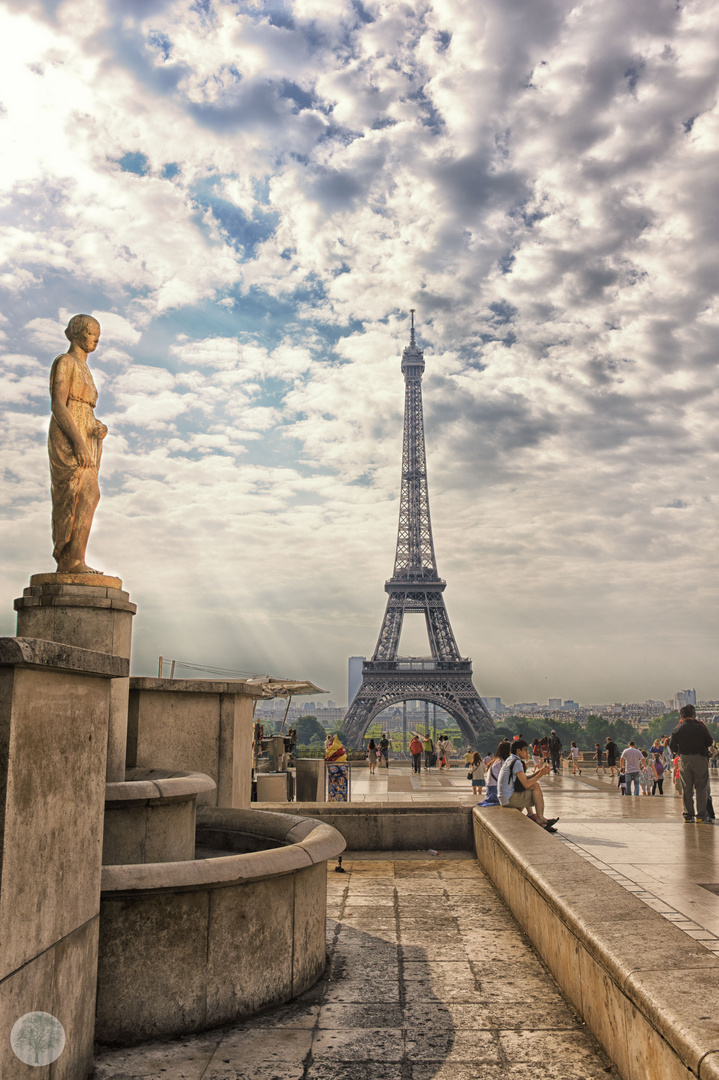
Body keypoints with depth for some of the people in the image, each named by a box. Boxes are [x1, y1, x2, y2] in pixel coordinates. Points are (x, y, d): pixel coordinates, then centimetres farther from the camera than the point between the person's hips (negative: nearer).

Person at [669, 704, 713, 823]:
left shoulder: (677, 729, -2)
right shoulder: (701, 727, -7)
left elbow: (672, 746, 3)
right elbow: (710, 742, 4)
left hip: (684, 759, 2)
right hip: (700, 759, -2)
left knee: (686, 788, 8)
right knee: (700, 787, 5)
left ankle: (688, 815, 9)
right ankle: (701, 815, 2)